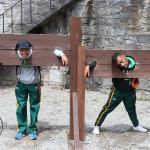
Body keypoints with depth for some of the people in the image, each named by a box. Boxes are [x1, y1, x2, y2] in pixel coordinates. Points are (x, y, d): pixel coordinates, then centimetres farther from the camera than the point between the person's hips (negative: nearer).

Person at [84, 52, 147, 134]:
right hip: (117, 91, -3)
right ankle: (97, 126, 16)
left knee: (131, 109, 23)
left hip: (130, 91, 3)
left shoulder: (134, 63, -21)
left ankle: (136, 125, 45)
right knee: (107, 108, 0)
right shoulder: (114, 67, -29)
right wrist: (88, 66, -43)